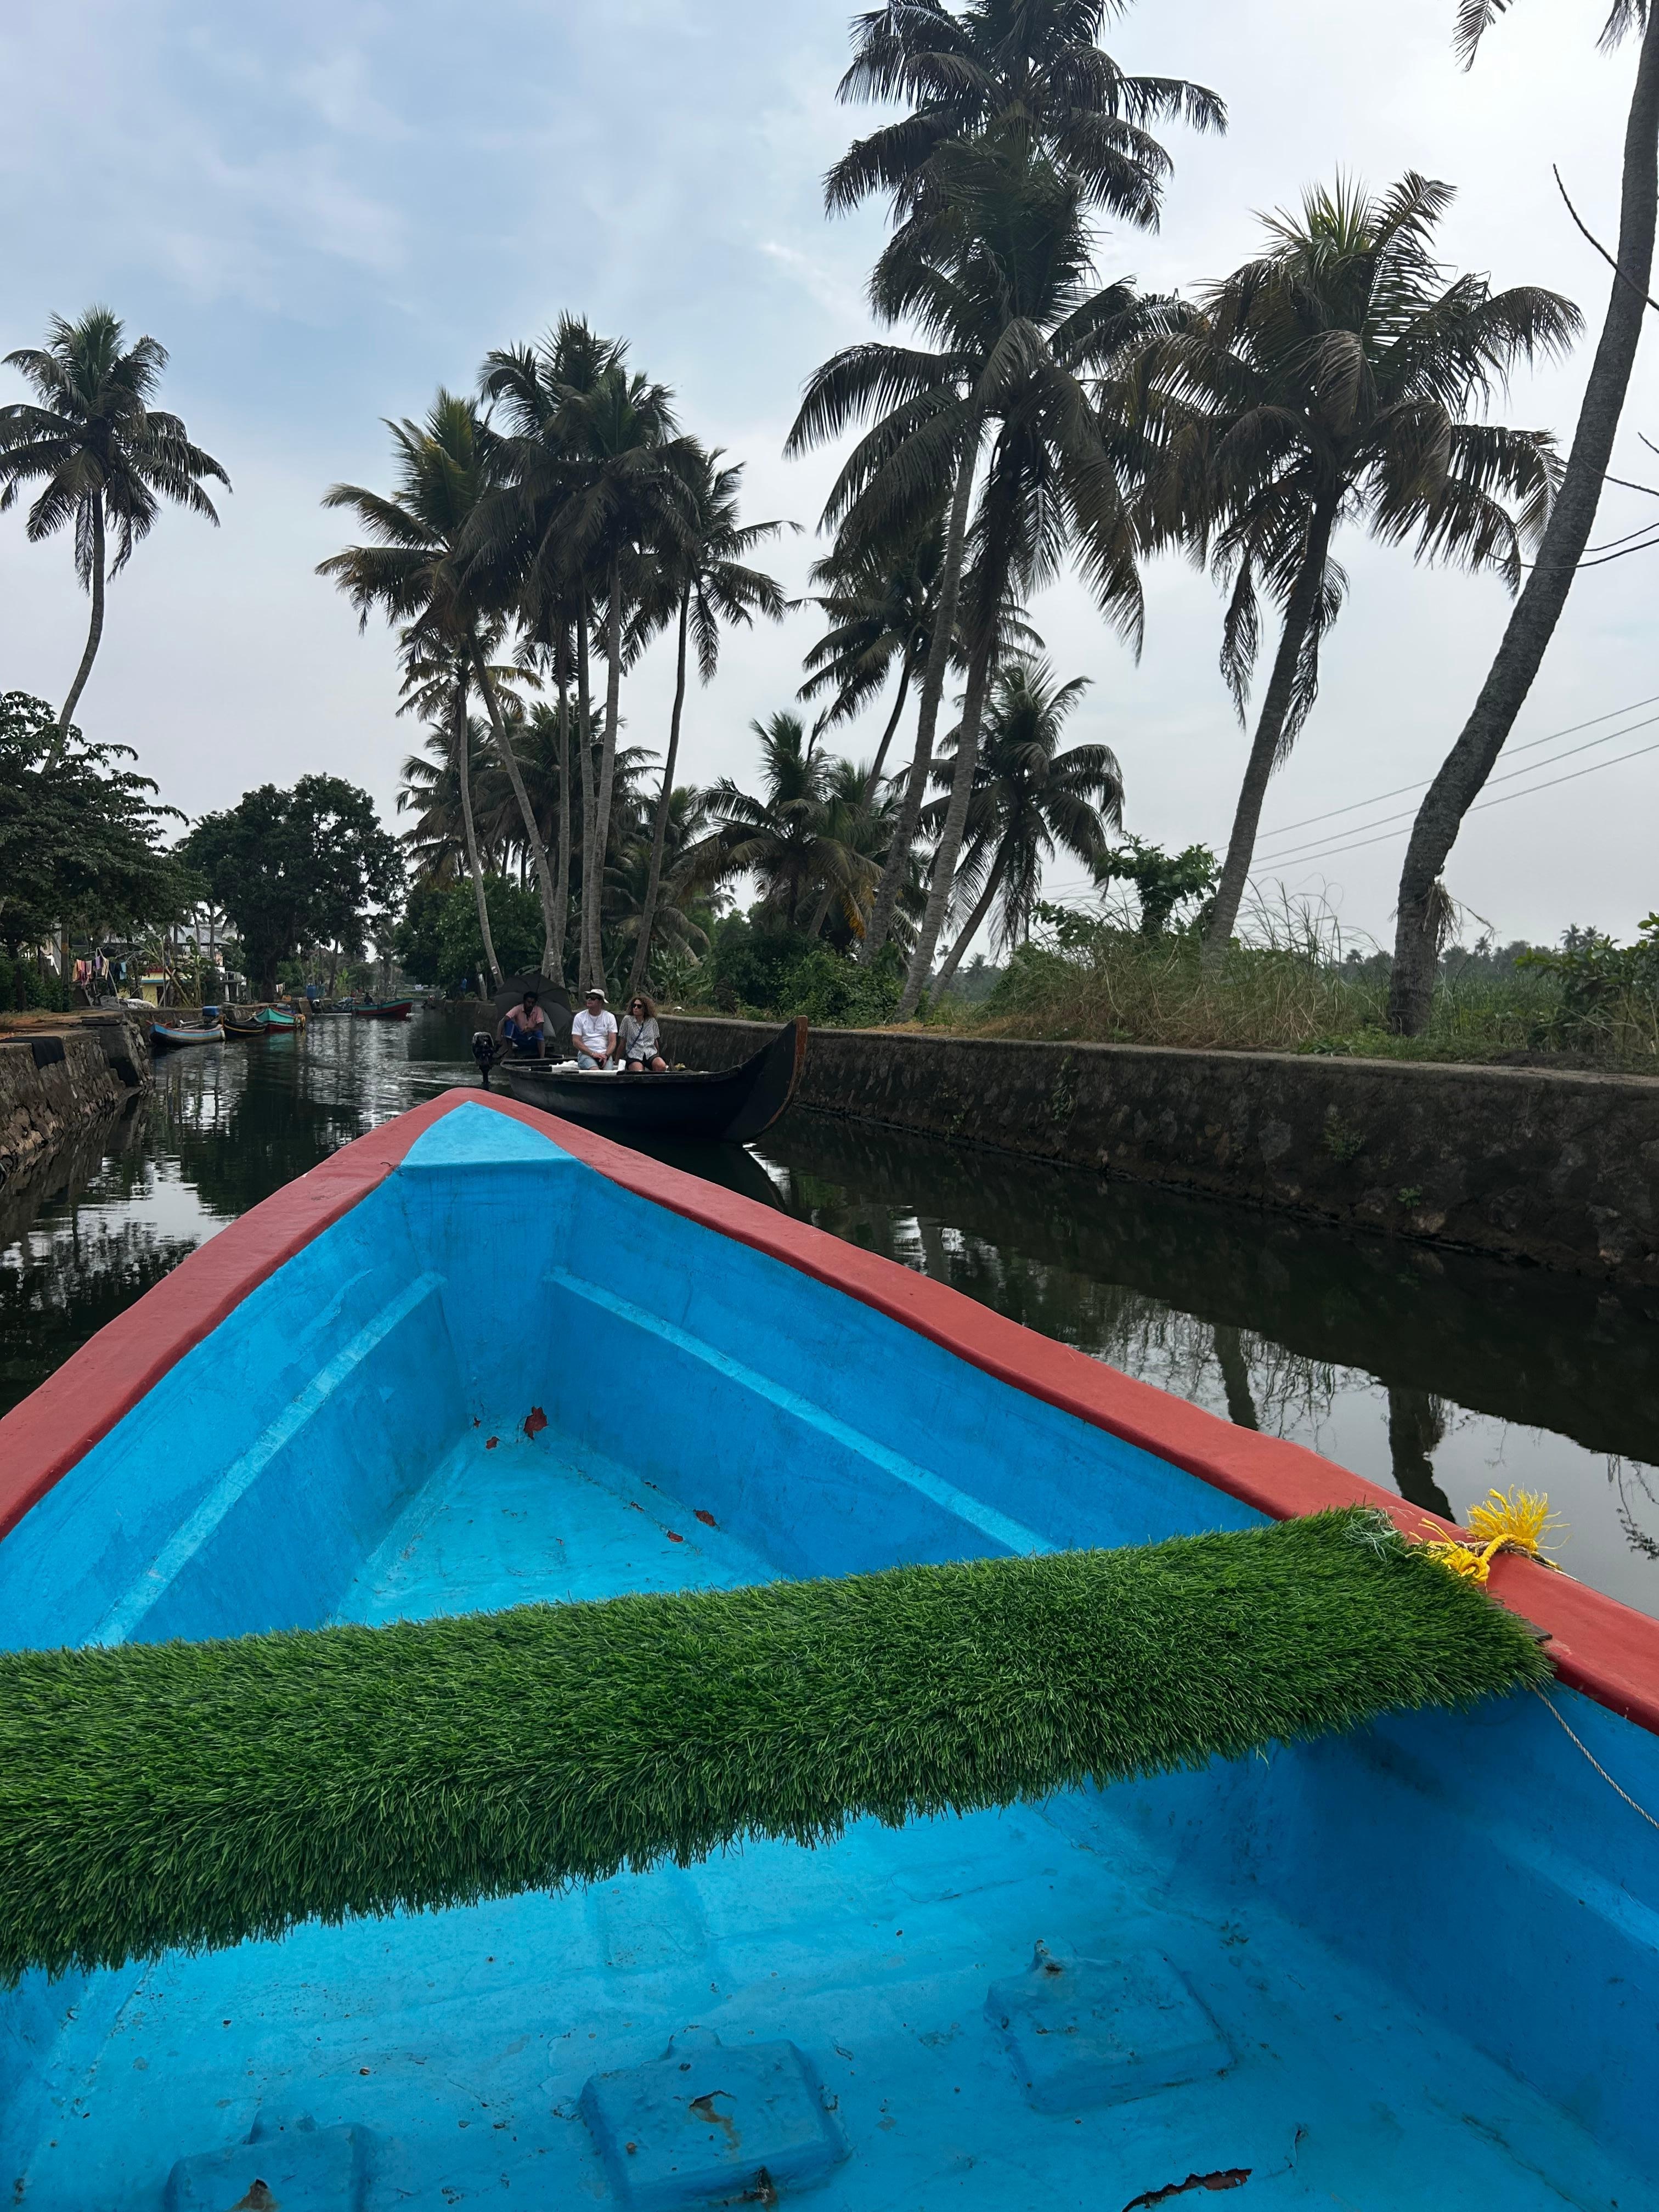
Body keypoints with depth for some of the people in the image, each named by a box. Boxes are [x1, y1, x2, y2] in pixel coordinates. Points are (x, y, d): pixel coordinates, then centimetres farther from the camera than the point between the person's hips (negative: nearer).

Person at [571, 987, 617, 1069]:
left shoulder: (610, 1017, 11)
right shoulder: (580, 1017, 9)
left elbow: (613, 1041, 6)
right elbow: (576, 1041, 2)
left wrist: (606, 1055, -14)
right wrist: (593, 1054, -11)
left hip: (605, 1054, 1)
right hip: (586, 1054, -1)